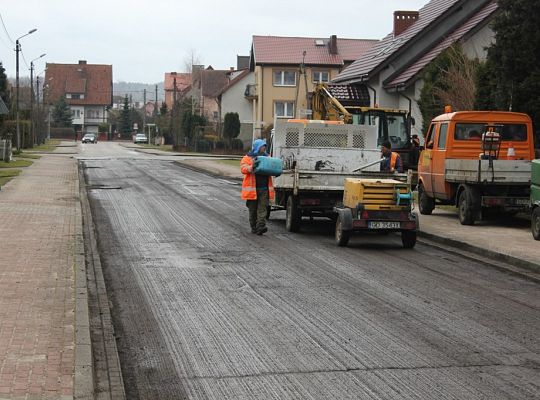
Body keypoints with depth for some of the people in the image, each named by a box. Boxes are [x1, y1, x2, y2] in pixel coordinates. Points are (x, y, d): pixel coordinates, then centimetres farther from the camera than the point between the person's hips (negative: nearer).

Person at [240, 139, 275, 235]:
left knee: (262, 209, -8)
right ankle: (254, 227, 18)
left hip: (264, 188, 3)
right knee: (253, 209, 7)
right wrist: (251, 168, -31)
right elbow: (243, 168, -11)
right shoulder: (247, 158, 2)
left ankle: (261, 226, -15)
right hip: (252, 188, -3)